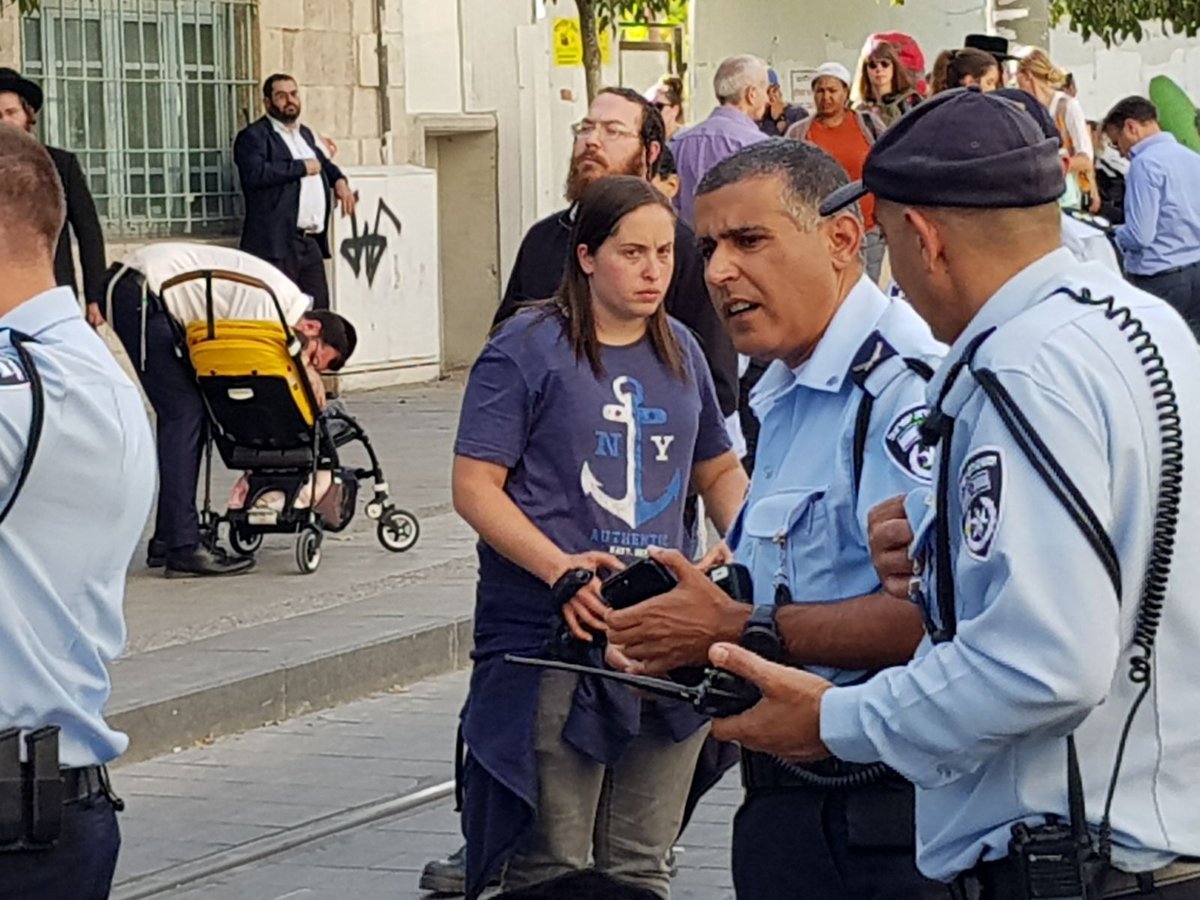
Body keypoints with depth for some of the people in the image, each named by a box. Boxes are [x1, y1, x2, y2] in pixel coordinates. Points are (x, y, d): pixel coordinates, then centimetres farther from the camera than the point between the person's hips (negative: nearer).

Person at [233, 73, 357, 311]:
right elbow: (255, 173, -21)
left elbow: (324, 163, 41)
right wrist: (302, 167, -12)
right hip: (278, 243, -8)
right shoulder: (253, 136, -3)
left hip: (312, 243, 8)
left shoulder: (305, 134, 23)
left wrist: (339, 180, 18)